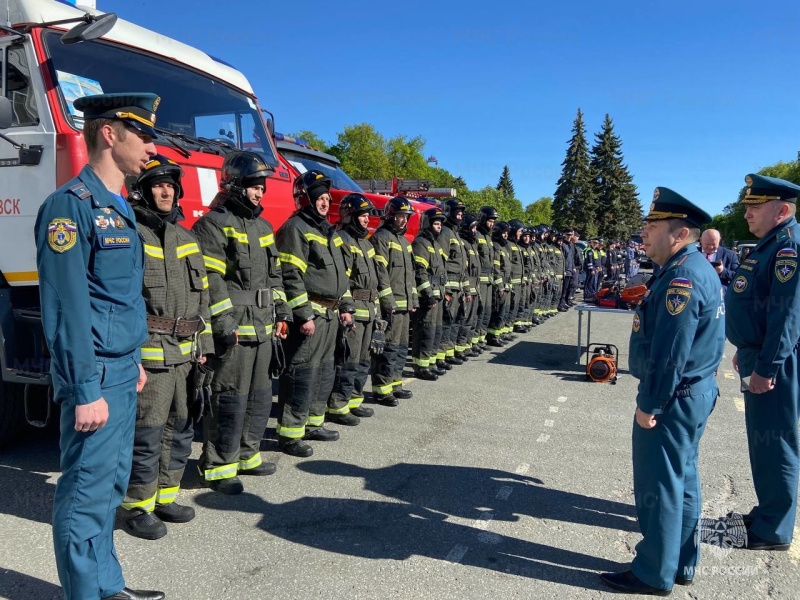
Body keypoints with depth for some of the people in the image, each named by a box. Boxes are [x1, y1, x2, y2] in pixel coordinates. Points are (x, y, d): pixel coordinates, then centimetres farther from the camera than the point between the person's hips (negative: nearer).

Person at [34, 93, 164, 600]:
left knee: (111, 484, 17)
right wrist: (86, 391, -19)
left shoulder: (117, 207, 14)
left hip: (121, 371, 9)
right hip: (97, 376, -9)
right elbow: (67, 307, -18)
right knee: (88, 490, 3)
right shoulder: (71, 205, -14)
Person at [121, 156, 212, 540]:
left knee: (180, 429, 14)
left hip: (185, 353, 7)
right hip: (150, 353, -7)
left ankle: (165, 498, 29)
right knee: (147, 433, -2)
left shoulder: (186, 238, 16)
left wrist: (203, 345, 15)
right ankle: (136, 508, 14)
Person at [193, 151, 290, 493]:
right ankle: (218, 467, 9)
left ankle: (247, 455, 29)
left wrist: (281, 312, 16)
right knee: (230, 400, -4)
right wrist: (225, 324, -20)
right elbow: (210, 280, -17)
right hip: (233, 330, -9)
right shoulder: (214, 225, -9)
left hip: (262, 328, 9)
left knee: (260, 396, 15)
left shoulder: (263, 227, 18)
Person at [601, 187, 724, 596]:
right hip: (695, 393, 10)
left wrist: (648, 405, -18)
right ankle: (681, 563, 33)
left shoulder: (682, 278, -22)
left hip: (674, 398, -10)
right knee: (681, 480, 19)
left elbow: (669, 354, -25)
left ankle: (655, 575, 17)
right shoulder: (698, 268, 11)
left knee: (659, 487, 3)